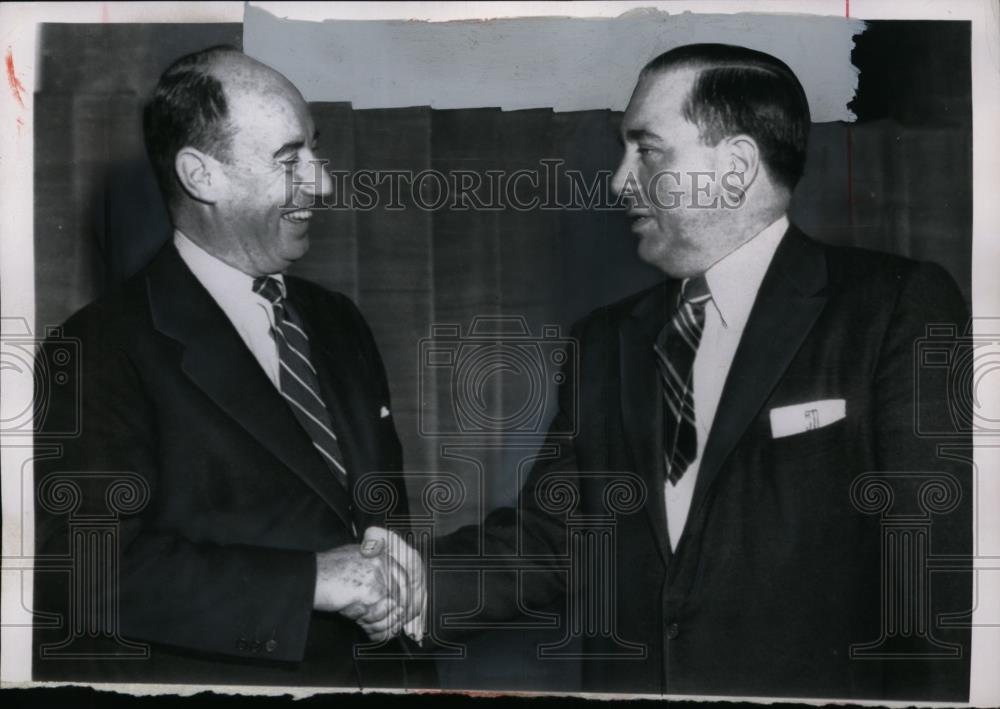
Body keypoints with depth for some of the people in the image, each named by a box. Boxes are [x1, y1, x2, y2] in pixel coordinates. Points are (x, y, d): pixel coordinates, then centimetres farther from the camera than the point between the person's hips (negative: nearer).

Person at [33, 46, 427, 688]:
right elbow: (83, 569, -16)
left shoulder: (337, 322, 12)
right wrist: (311, 579, -19)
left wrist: (393, 565, 0)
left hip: (386, 669, 5)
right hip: (222, 676, -5)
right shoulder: (108, 347, -7)